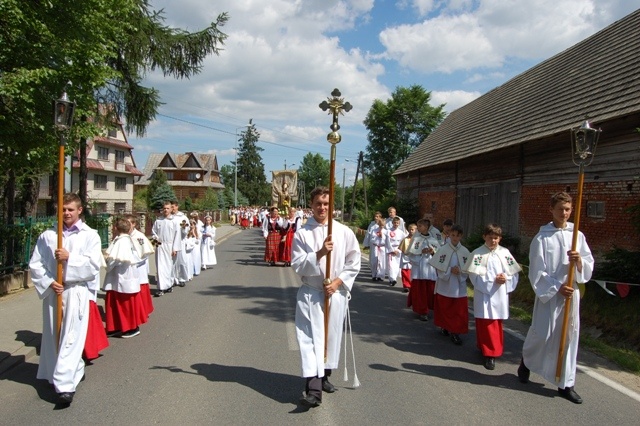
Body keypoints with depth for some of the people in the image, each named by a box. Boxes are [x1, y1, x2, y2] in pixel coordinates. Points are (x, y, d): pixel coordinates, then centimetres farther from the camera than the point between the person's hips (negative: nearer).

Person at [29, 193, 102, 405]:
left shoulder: (90, 235, -1)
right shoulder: (47, 235, 5)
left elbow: (94, 265, -9)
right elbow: (35, 264, 4)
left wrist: (69, 258, -18)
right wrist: (48, 282, -9)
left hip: (77, 292, -4)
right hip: (52, 291, 4)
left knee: (71, 337, -8)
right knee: (54, 336, 14)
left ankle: (65, 384, -8)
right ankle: (75, 370, 34)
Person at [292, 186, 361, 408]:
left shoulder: (344, 232, -2)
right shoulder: (302, 233, -5)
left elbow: (354, 262, 2)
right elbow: (297, 265, -10)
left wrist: (338, 282, -10)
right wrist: (319, 253, -24)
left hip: (336, 292, 2)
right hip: (310, 293, -2)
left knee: (332, 336, 13)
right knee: (310, 338, -9)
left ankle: (324, 376, 35)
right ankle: (314, 389, -9)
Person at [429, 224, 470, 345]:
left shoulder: (465, 251, -1)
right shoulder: (443, 249, -6)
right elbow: (438, 267, -6)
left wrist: (460, 271, -15)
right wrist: (450, 270, -17)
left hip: (459, 285, 1)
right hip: (445, 284, -1)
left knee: (459, 310, 1)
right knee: (444, 308, 12)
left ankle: (455, 332, 12)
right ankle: (444, 327, 33)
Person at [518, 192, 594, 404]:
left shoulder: (578, 236, 4)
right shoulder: (541, 238, -6)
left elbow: (589, 267, 4)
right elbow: (537, 271, -8)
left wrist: (579, 261, -16)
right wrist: (557, 287, -15)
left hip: (571, 294, 3)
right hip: (548, 294, -3)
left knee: (569, 336, 7)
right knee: (541, 334, 2)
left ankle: (565, 384, 19)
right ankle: (526, 361, 34)